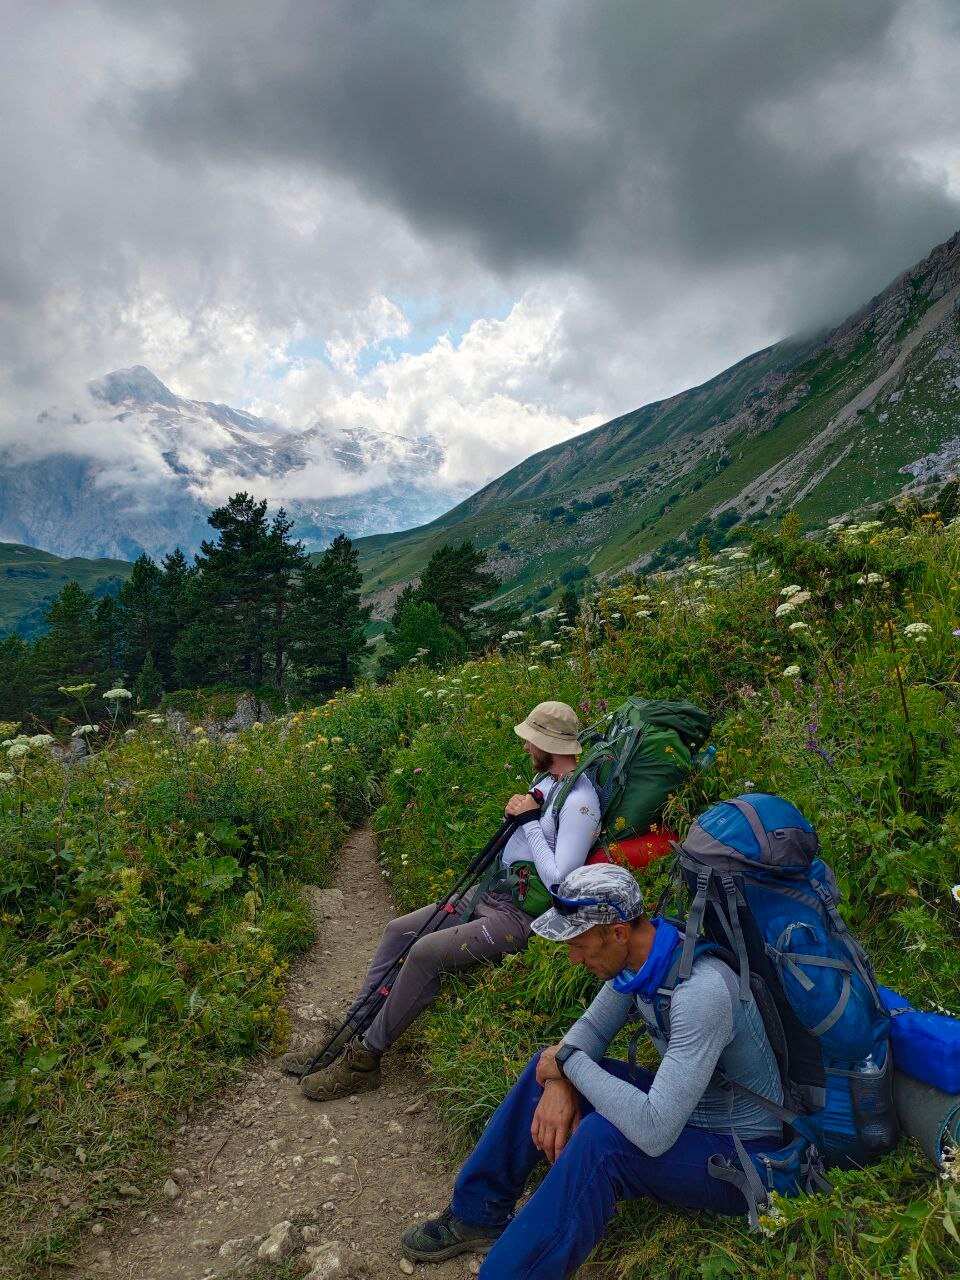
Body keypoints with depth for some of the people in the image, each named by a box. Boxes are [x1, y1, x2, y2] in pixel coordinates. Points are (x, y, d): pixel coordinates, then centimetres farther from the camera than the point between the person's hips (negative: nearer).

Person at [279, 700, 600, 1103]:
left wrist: (529, 820, -19)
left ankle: (364, 1058, -7)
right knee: (398, 930, 4)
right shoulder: (546, 780, 9)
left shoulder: (579, 801, -20)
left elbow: (559, 881, -25)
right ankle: (348, 1031, 14)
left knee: (424, 952, -23)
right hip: (491, 893, 10)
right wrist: (516, 812, -1)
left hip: (521, 916, -10)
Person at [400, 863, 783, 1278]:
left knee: (603, 1140, -33)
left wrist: (569, 1060, -26)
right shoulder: (635, 955, -9)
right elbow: (592, 1027, 6)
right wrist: (560, 1082, -16)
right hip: (678, 1111, 8)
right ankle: (477, 1215, 14)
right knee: (548, 1067, 2)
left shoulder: (702, 993, -36)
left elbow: (654, 1133, -39)